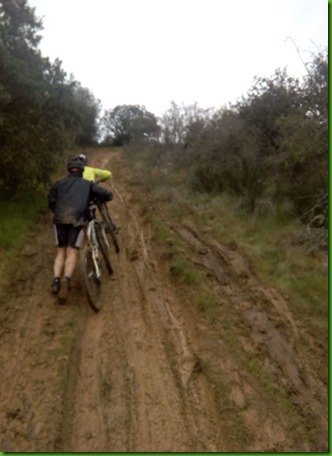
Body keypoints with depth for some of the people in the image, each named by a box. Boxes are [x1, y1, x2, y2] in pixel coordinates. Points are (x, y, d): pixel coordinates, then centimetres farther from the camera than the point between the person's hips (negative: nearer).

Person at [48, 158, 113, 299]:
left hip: (60, 220, 2)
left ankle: (56, 279, -2)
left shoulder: (59, 183, 22)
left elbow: (51, 201, 12)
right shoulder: (88, 184, 18)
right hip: (77, 220, -2)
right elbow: (108, 195, 15)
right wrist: (97, 200, 34)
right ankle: (66, 278, -25)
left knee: (61, 251, 13)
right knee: (72, 252, -2)